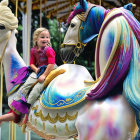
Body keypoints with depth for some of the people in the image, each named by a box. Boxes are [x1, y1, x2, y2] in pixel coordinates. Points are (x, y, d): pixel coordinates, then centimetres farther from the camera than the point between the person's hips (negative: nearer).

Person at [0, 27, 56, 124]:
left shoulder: (49, 50, -13)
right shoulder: (33, 51, 8)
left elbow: (51, 64, -20)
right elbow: (32, 63, 16)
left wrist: (44, 75, -22)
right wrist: (36, 69, -6)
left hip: (49, 72, -7)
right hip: (38, 72, 7)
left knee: (36, 88, -23)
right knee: (25, 86, -11)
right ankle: (13, 108, -12)